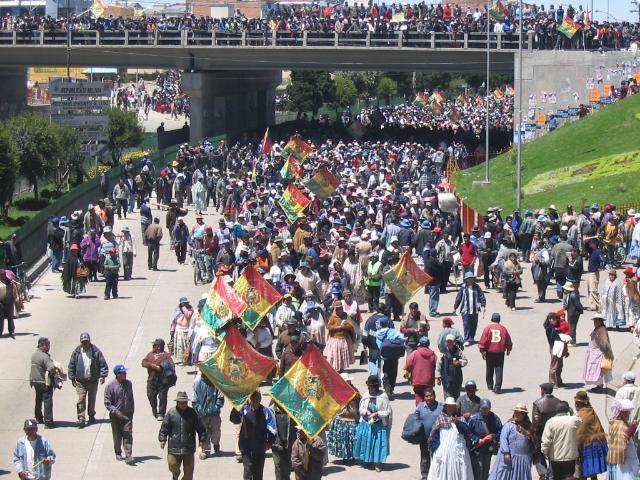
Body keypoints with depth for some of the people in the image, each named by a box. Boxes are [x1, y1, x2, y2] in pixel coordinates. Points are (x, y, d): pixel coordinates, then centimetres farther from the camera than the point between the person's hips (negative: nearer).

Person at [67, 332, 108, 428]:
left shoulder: (96, 351, -3)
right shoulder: (76, 352, -2)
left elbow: (103, 364, 0)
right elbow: (71, 365, 4)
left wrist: (102, 376, -9)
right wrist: (72, 378, 1)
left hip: (93, 380, 1)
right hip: (80, 381, -1)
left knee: (92, 399, 14)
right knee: (81, 399, -10)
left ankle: (91, 416, 30)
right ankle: (81, 418, -10)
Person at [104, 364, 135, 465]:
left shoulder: (128, 384, 3)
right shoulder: (110, 386, -10)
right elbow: (107, 403, -10)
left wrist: (132, 411, 11)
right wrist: (116, 412, -19)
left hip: (127, 415, 2)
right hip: (115, 416, -2)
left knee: (128, 435, -9)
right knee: (117, 436, 10)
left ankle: (128, 456, -12)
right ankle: (118, 453, 30)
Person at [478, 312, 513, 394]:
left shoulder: (487, 328, -5)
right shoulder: (503, 328, -1)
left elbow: (483, 340, -7)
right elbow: (508, 341, 8)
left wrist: (482, 351, 1)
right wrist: (508, 349, 24)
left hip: (490, 352, 0)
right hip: (500, 352, 0)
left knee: (489, 369, 16)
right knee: (499, 370, 0)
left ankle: (490, 385, 29)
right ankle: (497, 387, -8)